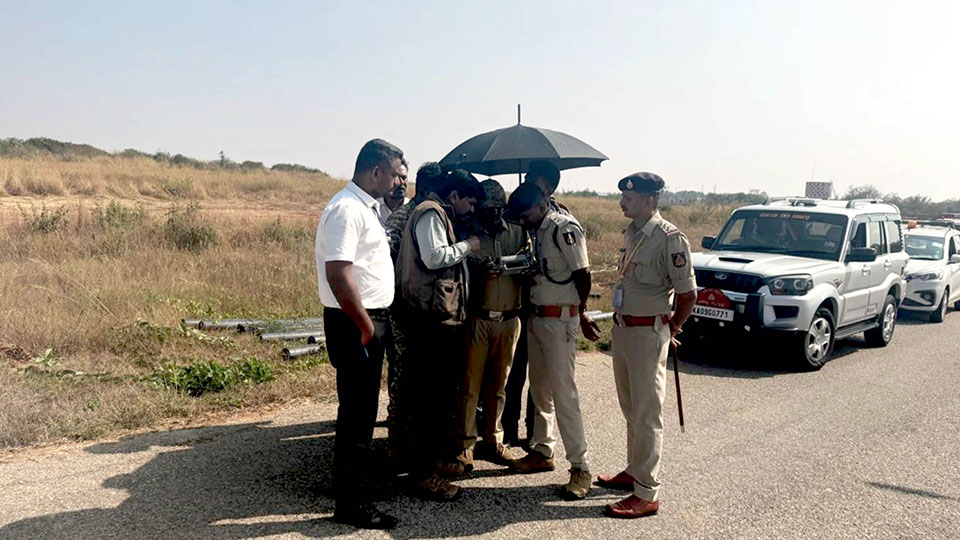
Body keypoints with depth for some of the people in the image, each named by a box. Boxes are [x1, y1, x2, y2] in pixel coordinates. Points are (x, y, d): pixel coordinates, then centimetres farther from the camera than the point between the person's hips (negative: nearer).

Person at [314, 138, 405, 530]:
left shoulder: (365, 206, 14)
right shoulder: (347, 209, -18)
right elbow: (338, 273, -26)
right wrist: (366, 326, -19)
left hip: (368, 320, 10)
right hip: (355, 324, -10)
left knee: (361, 411, 19)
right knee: (356, 414, -1)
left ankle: (355, 487, 33)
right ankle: (351, 505, 10)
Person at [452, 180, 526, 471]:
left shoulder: (518, 233, 11)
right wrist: (479, 269, -24)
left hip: (509, 320, 4)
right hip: (477, 319, -3)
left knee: (498, 384, 12)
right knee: (470, 383, -1)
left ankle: (493, 440, 23)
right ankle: (464, 443, 9)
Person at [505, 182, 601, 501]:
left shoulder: (566, 229, -14)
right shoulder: (539, 231, 12)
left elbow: (583, 274, -14)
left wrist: (581, 314, -8)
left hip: (560, 319, -9)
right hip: (536, 317, 9)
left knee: (563, 393, -8)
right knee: (539, 389, 15)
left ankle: (580, 467, -1)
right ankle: (542, 451, 28)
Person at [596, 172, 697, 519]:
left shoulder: (670, 238, -17)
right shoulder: (632, 232, 10)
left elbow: (688, 295, -14)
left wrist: (670, 330, -3)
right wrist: (621, 320, 15)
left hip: (648, 333, -9)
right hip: (623, 327, 9)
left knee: (647, 414, -2)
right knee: (630, 408, 18)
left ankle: (647, 493, 7)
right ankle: (634, 472, 33)